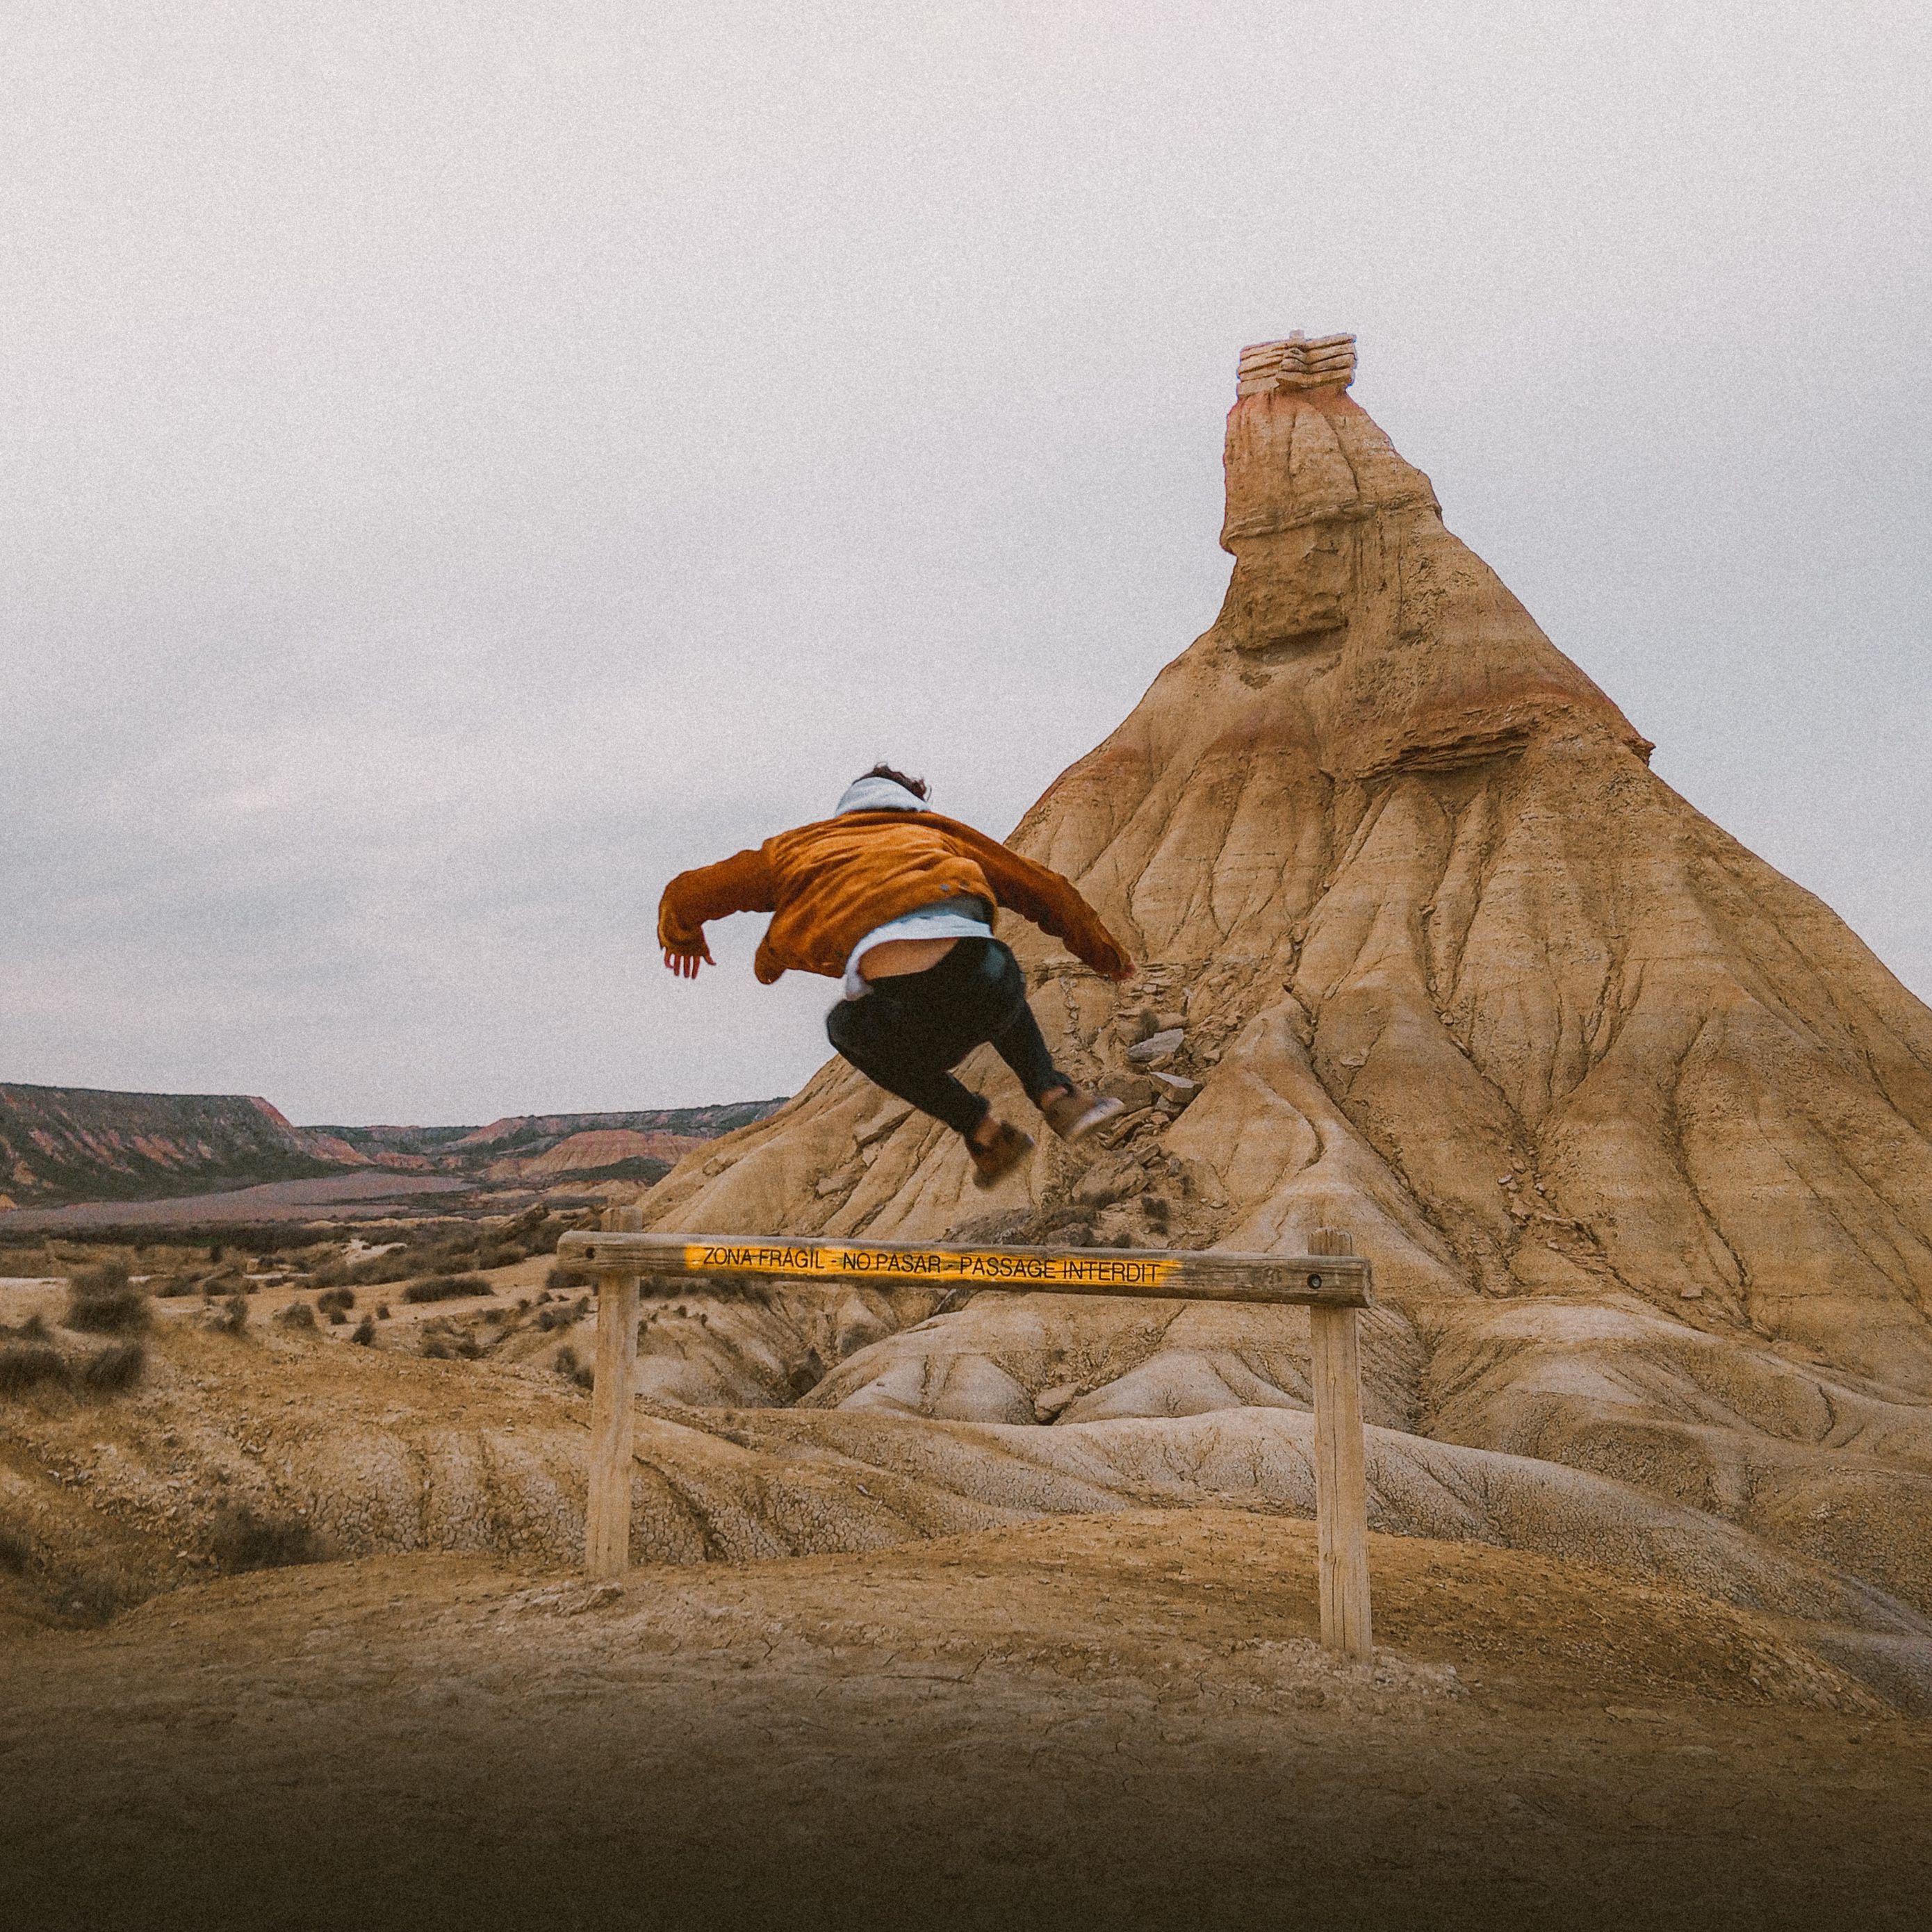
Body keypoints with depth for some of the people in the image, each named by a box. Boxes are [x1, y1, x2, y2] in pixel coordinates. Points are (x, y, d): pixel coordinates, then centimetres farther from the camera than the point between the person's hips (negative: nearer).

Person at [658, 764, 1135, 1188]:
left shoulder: (798, 847, 28)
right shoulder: (934, 831, 31)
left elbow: (684, 897, 34)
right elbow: (1046, 889, 34)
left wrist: (684, 940, 57)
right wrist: (1108, 954, 49)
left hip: (911, 1026, -3)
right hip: (992, 997, 3)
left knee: (845, 1028, 36)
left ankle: (987, 1135, 27)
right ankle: (1056, 1096, 28)